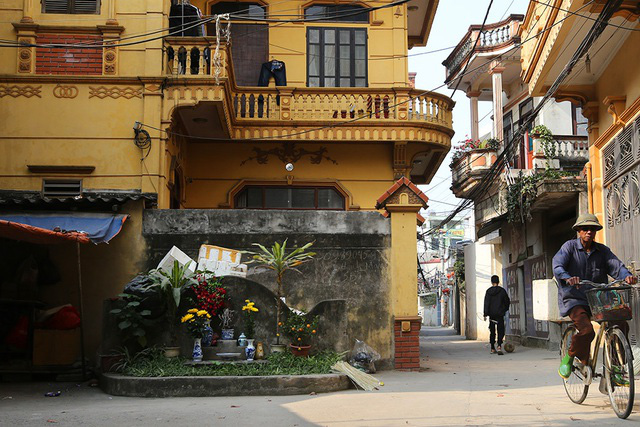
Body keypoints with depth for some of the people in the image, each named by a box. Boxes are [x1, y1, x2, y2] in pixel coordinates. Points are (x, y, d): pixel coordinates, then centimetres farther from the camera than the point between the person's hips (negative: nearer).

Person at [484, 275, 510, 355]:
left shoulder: (488, 291, -1)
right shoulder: (502, 290, -3)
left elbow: (486, 303, -5)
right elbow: (507, 301, 5)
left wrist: (485, 314, -6)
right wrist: (505, 309, 23)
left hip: (491, 314, 2)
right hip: (500, 314, -2)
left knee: (492, 331, 11)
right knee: (500, 330, -1)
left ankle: (492, 348, 15)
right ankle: (499, 346, -21)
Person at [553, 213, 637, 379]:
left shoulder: (602, 250, 9)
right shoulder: (570, 246, -3)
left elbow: (616, 265, -6)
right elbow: (557, 266, -18)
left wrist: (626, 275, -29)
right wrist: (568, 278, -40)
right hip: (574, 299, -4)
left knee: (622, 325, -14)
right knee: (586, 330, -28)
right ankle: (569, 357, 1)